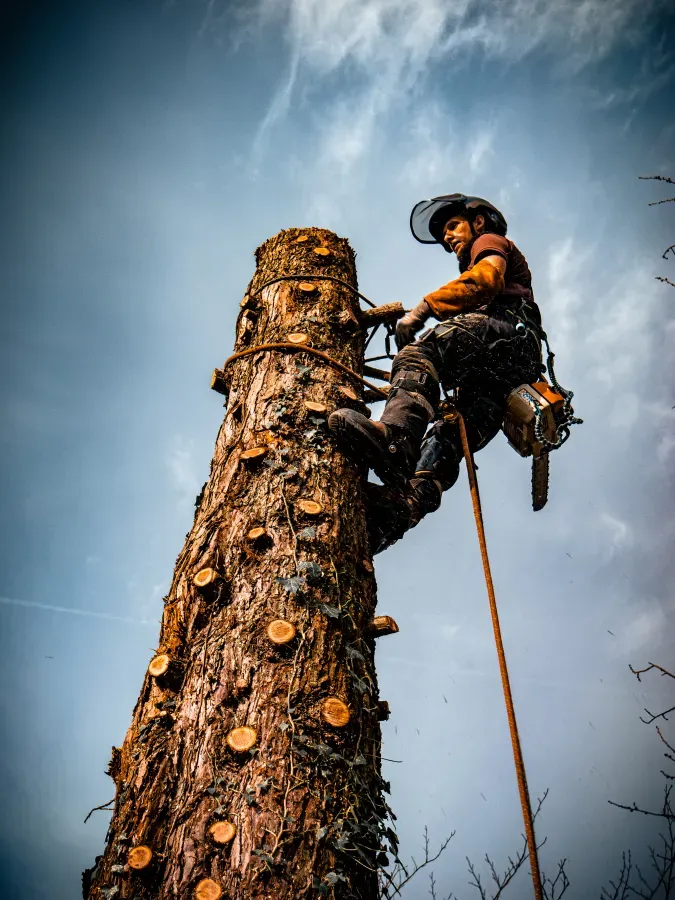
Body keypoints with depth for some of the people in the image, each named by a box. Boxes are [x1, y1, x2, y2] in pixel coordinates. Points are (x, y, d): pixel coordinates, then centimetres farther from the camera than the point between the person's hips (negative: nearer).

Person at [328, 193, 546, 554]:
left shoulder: (491, 241, 25)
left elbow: (487, 278, -2)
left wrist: (425, 307, -9)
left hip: (510, 334, -8)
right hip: (507, 375, 8)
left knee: (420, 349, -32)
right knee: (446, 439, -16)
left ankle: (394, 437, -60)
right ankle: (404, 504, -41)